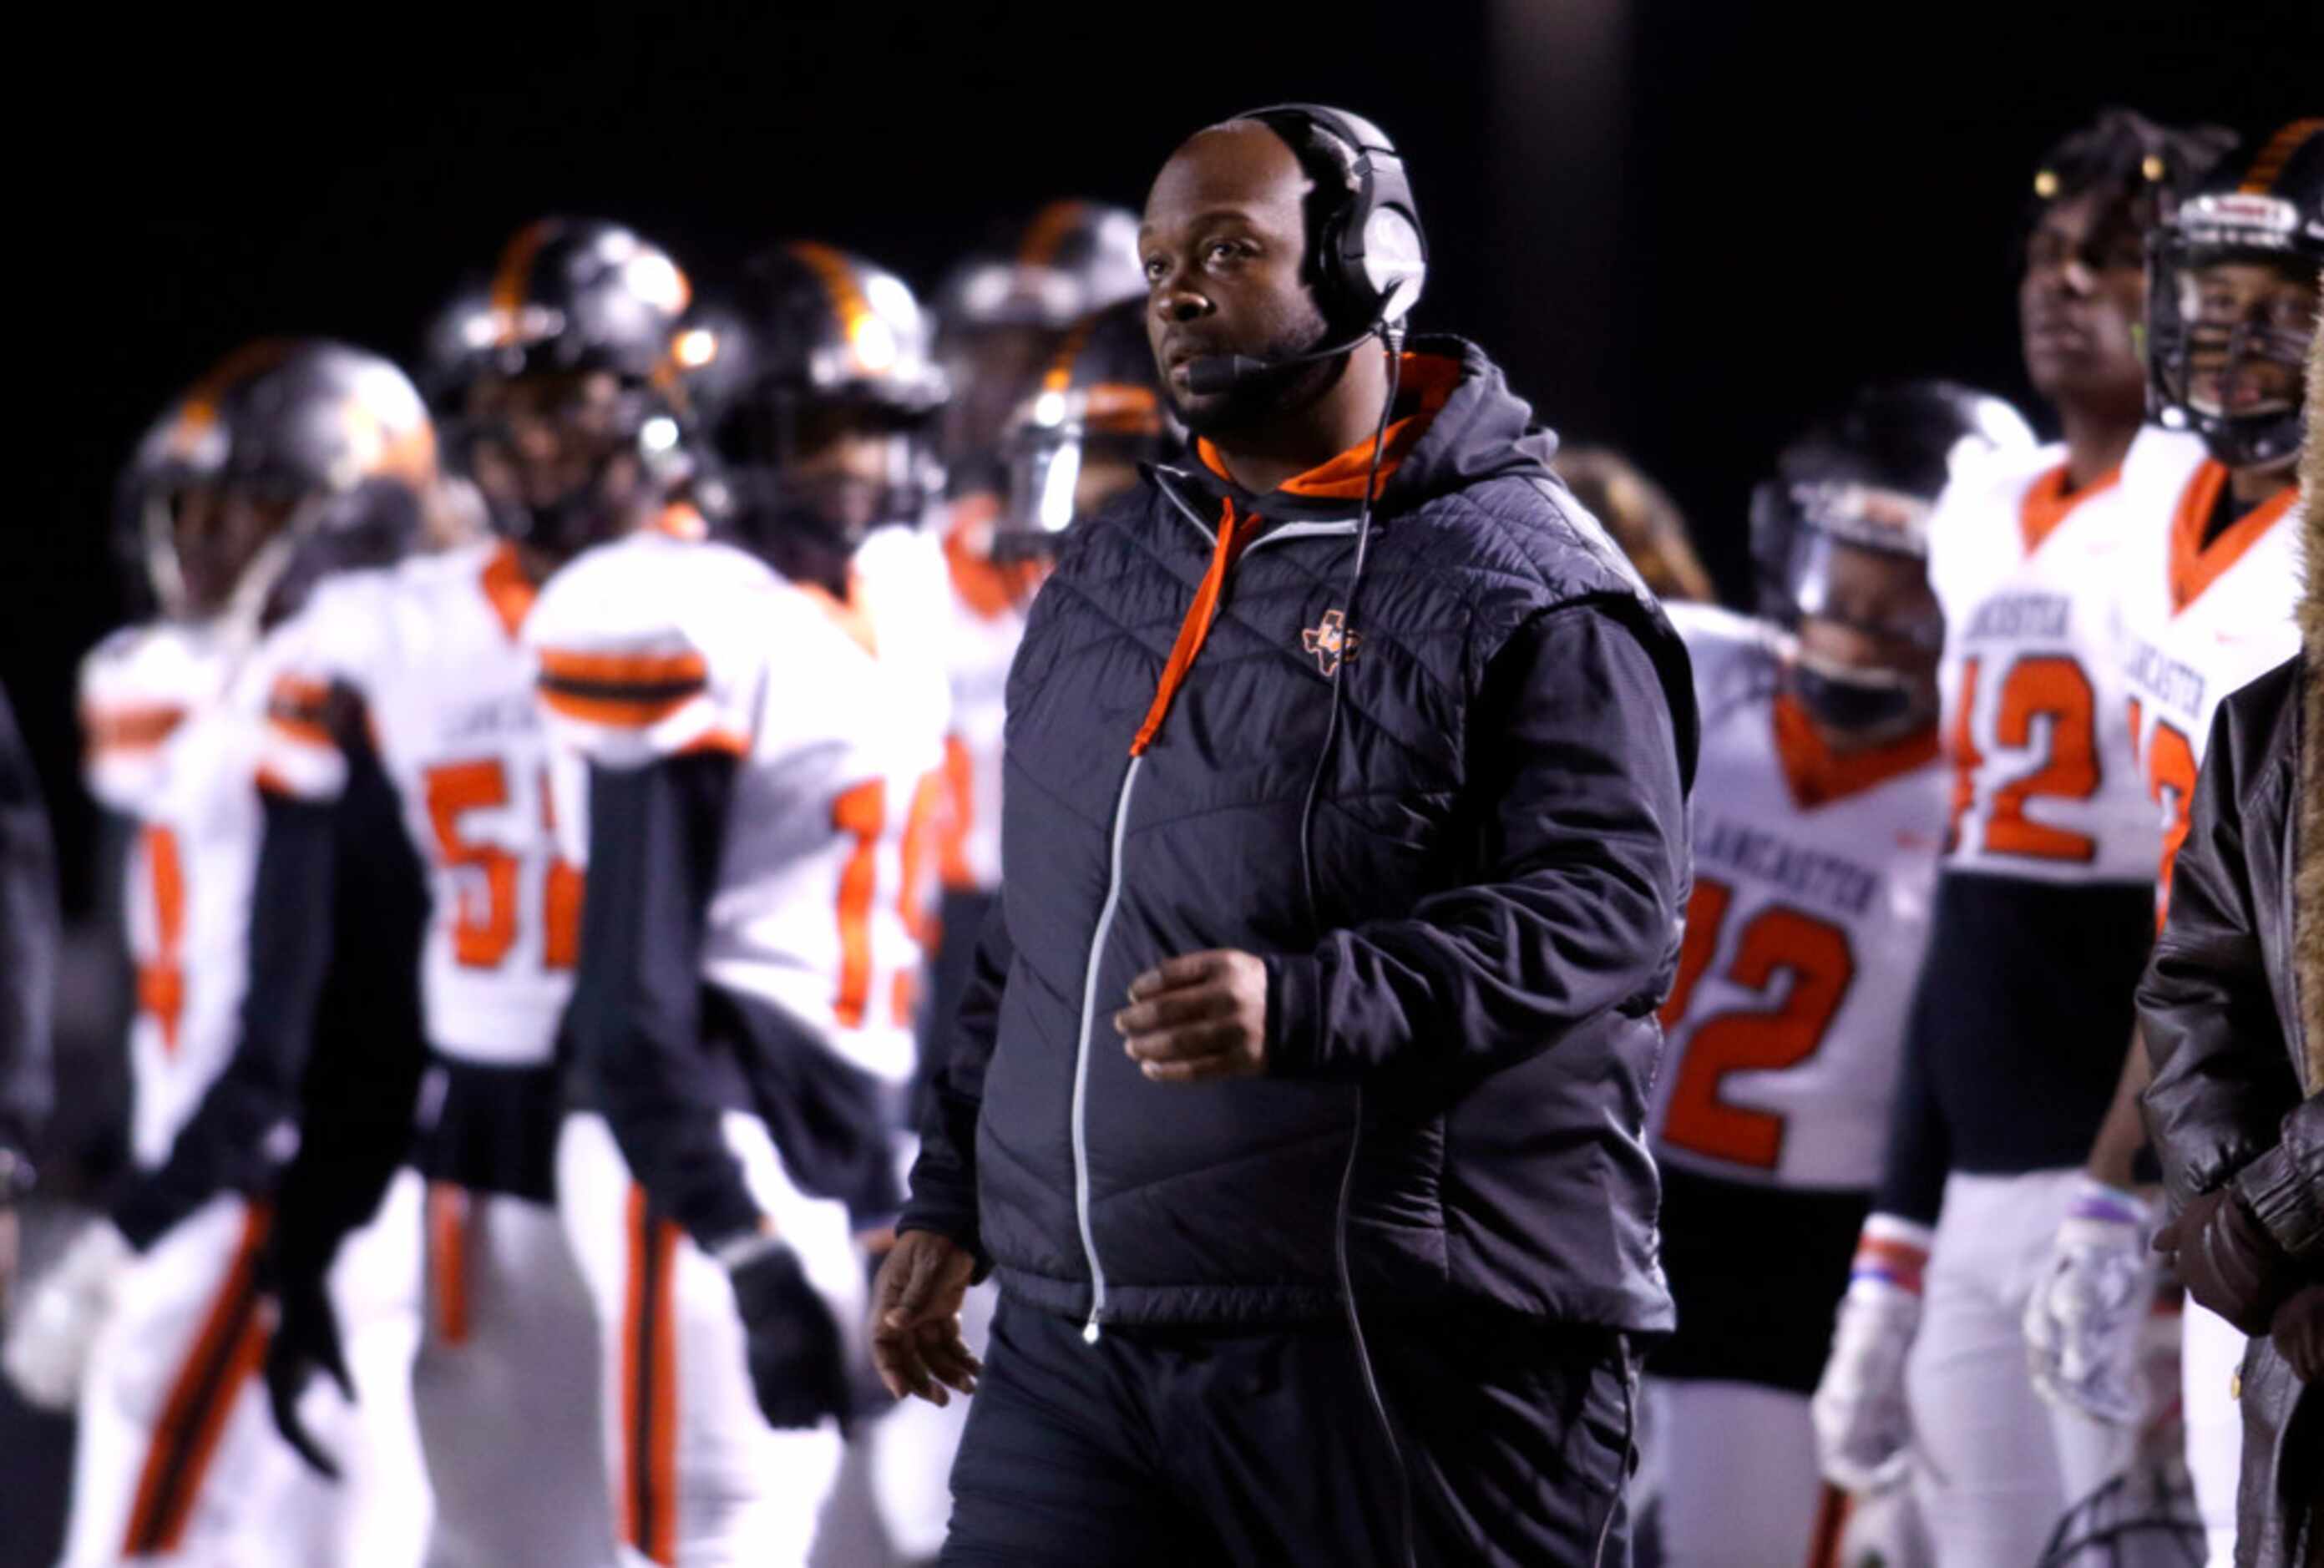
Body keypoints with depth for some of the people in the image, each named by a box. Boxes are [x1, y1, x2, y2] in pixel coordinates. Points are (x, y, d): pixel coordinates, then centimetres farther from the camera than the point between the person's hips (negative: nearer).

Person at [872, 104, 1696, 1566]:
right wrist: (953, 1201, 23)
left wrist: (1304, 1004, -28)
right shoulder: (1108, 574, 20)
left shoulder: (1524, 590, -5)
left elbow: (1610, 907, -17)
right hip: (1076, 1338, 7)